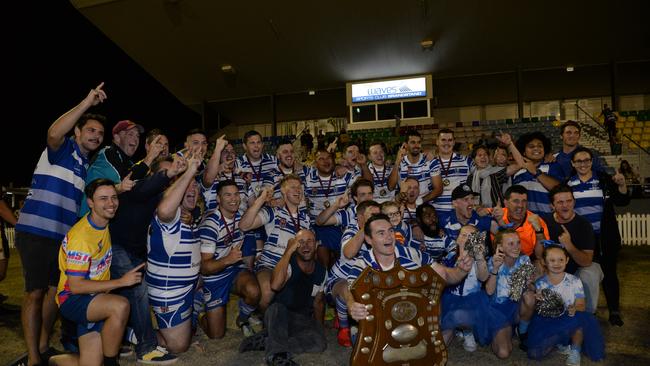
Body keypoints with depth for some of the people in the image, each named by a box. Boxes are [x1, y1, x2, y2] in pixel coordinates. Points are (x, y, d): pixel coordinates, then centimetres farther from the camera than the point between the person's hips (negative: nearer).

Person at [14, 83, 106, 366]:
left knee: (55, 290, 13)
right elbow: (54, 133, -30)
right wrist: (86, 103, -32)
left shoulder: (88, 164, 16)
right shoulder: (62, 148, -6)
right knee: (35, 292, -3)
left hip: (64, 236, 8)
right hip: (36, 232, -8)